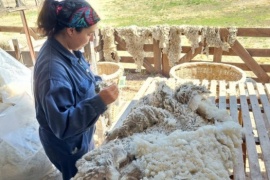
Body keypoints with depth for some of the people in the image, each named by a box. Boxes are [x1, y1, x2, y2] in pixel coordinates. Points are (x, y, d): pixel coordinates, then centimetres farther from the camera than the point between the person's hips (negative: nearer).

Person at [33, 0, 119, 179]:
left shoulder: (68, 49, -8)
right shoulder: (53, 68, -36)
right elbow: (62, 125, -33)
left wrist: (99, 82, -6)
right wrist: (100, 102, -39)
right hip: (67, 146, -8)